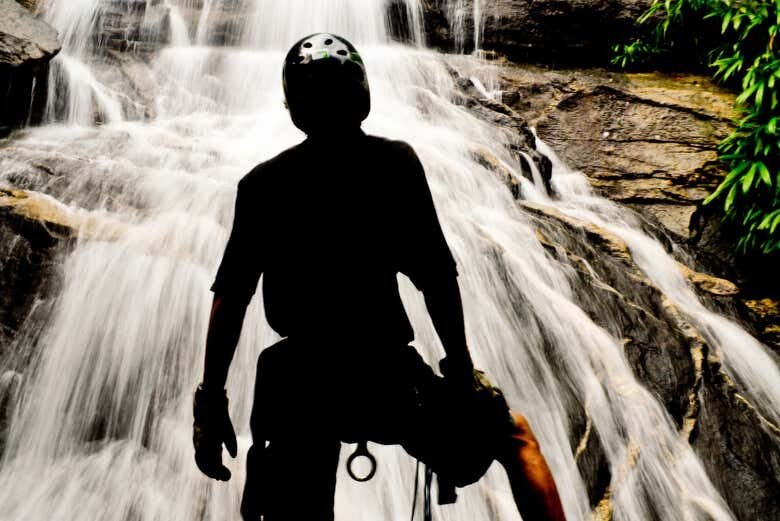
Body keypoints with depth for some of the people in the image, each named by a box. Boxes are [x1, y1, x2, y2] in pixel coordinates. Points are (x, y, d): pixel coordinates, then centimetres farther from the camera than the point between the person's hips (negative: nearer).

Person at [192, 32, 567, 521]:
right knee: (516, 435, 20)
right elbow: (436, 275, -7)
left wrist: (211, 400, 4)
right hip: (384, 375, -2)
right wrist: (461, 368, 1)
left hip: (296, 386, 3)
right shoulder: (394, 161, -2)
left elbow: (230, 298, 0)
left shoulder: (261, 183, 5)